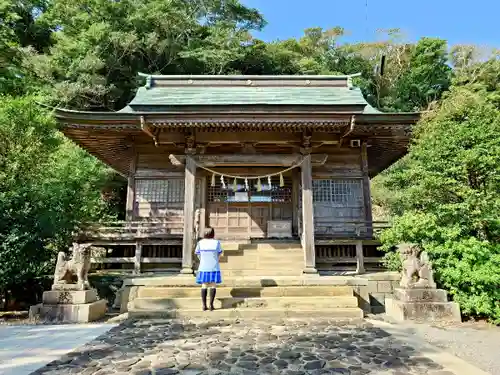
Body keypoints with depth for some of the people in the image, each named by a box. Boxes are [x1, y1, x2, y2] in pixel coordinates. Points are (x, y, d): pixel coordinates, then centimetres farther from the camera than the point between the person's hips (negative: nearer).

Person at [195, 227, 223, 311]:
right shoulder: (216, 242, -6)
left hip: (203, 268, 2)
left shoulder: (200, 242, -3)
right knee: (213, 286, 5)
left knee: (204, 286, 9)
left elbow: (198, 254, 6)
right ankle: (211, 305, 2)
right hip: (214, 267, -2)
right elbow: (219, 254, 2)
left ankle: (204, 305, 8)